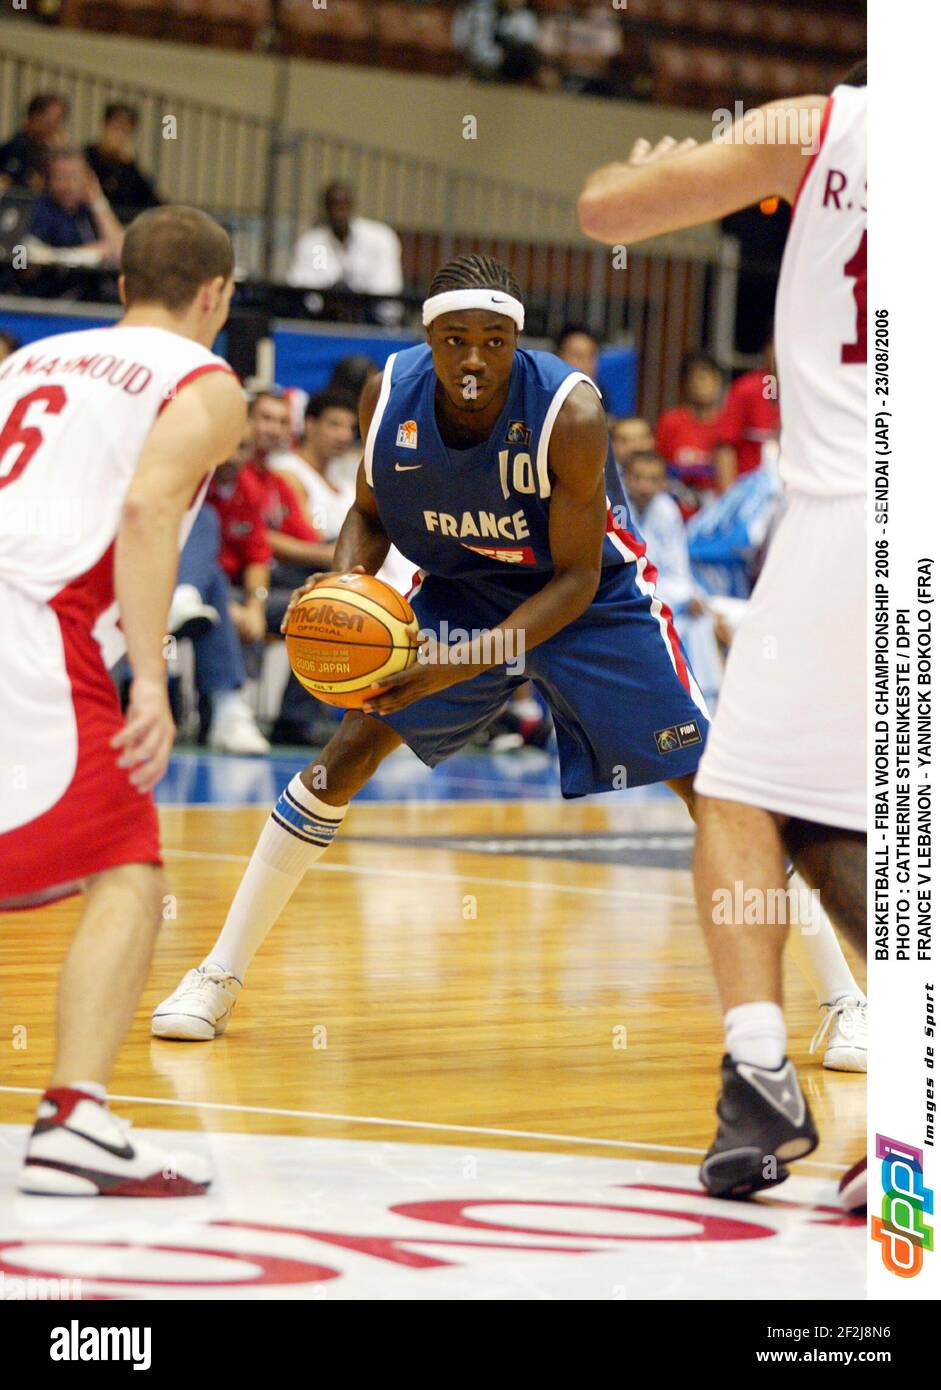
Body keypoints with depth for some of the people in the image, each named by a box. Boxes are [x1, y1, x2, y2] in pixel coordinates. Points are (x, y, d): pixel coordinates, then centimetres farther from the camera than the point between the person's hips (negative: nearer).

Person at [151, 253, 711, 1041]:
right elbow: (371, 511, 0)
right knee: (355, 745, -8)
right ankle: (220, 976, 0)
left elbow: (576, 578, -26)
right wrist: (346, 581, -23)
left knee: (702, 776, -8)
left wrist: (468, 662, -37)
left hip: (587, 599, -3)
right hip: (460, 590, 3)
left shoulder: (570, 414, -32)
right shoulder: (389, 396, -20)